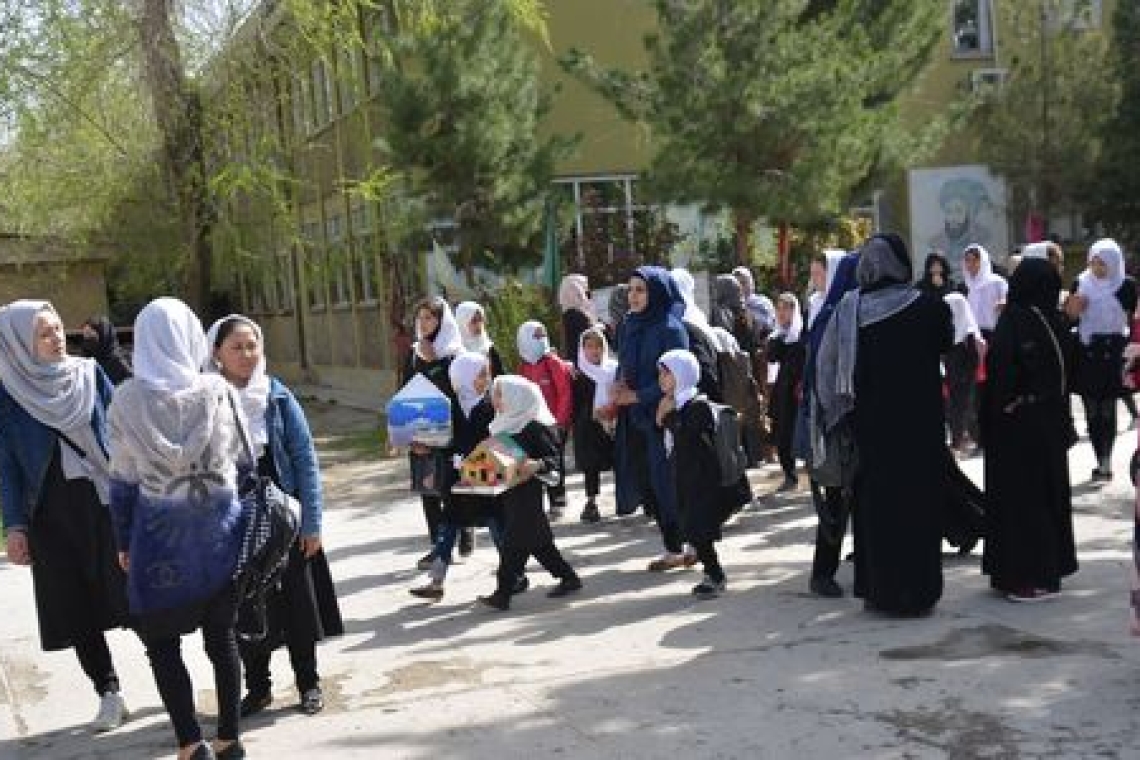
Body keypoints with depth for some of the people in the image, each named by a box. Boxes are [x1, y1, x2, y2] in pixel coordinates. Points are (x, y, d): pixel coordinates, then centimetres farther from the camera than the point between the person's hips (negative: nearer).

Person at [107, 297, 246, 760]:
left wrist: (123, 542, 7)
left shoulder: (127, 399, -7)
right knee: (222, 636, 12)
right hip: (220, 529, 2)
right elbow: (243, 462, 2)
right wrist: (245, 518, 16)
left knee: (162, 642, 10)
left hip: (160, 536, -2)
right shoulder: (217, 390, -4)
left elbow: (122, 479, -3)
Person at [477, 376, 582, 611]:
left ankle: (503, 593, -4)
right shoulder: (502, 425, 12)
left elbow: (553, 456, -14)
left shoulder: (534, 427, -12)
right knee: (537, 540, 12)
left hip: (526, 489, -8)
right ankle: (569, 577, 22)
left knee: (514, 540, -7)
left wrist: (536, 465, -30)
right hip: (506, 490, 8)